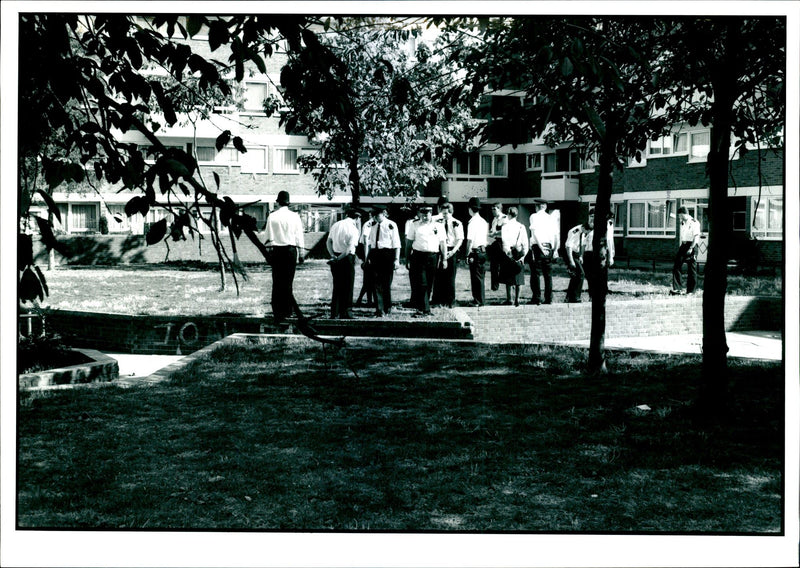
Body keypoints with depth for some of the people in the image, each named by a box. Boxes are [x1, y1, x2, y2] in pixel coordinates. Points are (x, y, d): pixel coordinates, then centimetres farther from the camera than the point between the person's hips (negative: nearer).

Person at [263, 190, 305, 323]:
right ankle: (287, 309, 5)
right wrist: (299, 253, 9)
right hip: (291, 250, 0)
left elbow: (269, 237, 0)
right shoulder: (294, 216, -1)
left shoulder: (272, 216, -3)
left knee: (277, 281, 4)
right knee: (288, 280, 6)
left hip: (276, 250, 0)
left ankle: (277, 313, 4)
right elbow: (299, 237, 2)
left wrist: (269, 248, 11)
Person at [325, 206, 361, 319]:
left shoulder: (335, 225, 8)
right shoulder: (353, 229, -11)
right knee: (347, 286, 3)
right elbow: (350, 249, -17)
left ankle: (334, 313, 14)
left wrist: (332, 255, 0)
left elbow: (328, 241, 9)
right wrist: (338, 259, -11)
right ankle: (345, 313, 4)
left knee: (337, 286, 13)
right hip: (347, 259, -6)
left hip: (336, 258, 6)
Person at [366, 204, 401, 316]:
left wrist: (396, 260, -10)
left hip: (387, 254, -5)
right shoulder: (373, 225, 11)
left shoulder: (391, 225, -6)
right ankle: (379, 309, 3)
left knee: (386, 283, 2)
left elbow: (396, 244, -6)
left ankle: (387, 308, 16)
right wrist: (368, 257, 13)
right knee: (377, 283, 1)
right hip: (375, 255, 5)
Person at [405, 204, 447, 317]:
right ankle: (425, 309, -10)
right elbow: (409, 243, 9)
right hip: (418, 256, -2)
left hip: (433, 256, 2)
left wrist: (444, 259, 3)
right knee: (421, 283, -9)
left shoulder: (438, 226, 9)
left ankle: (421, 307, 18)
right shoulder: (414, 226, 8)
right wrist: (407, 258, 4)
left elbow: (443, 243, 9)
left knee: (428, 284, 7)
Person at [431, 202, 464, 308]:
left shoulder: (456, 224, -3)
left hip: (451, 251, -3)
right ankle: (437, 300, 10)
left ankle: (449, 301, 13)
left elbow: (460, 240, -7)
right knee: (438, 276, 2)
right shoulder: (438, 222, 8)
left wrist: (452, 252, -17)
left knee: (450, 277, 3)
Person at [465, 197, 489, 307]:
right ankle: (481, 299, 21)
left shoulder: (472, 222, -13)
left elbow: (470, 240, -16)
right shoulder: (484, 221, 10)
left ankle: (477, 301, 2)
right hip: (483, 251, 8)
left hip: (475, 251, -8)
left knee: (476, 277, -1)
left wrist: (467, 255, -13)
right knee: (481, 276, 14)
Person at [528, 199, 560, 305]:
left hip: (537, 247, -4)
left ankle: (536, 298, -3)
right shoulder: (551, 218, 11)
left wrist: (541, 247, -17)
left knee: (535, 274, 0)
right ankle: (549, 299, 9)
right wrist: (555, 249, 11)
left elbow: (535, 232, -14)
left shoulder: (534, 217, -1)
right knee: (548, 275, 9)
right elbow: (557, 236, 7)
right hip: (549, 248, 4)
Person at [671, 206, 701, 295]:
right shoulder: (682, 223, 15)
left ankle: (691, 290, 5)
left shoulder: (694, 222, -8)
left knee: (691, 269, -1)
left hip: (691, 245, -8)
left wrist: (691, 248, -20)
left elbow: (696, 237, -13)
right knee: (676, 266, -3)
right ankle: (677, 288, -2)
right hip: (683, 245, 8)